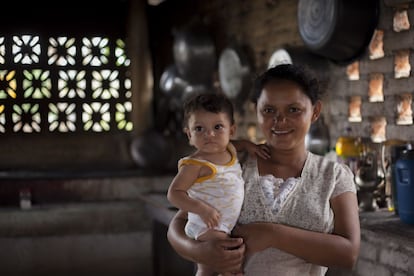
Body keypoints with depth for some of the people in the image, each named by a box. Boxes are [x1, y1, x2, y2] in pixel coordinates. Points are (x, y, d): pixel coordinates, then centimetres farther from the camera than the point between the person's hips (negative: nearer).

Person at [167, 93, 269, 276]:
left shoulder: (229, 150, 5)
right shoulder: (196, 164, -18)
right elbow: (174, 193, -19)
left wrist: (249, 145, 13)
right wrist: (202, 208, -30)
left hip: (228, 225, 8)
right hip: (208, 227, -8)